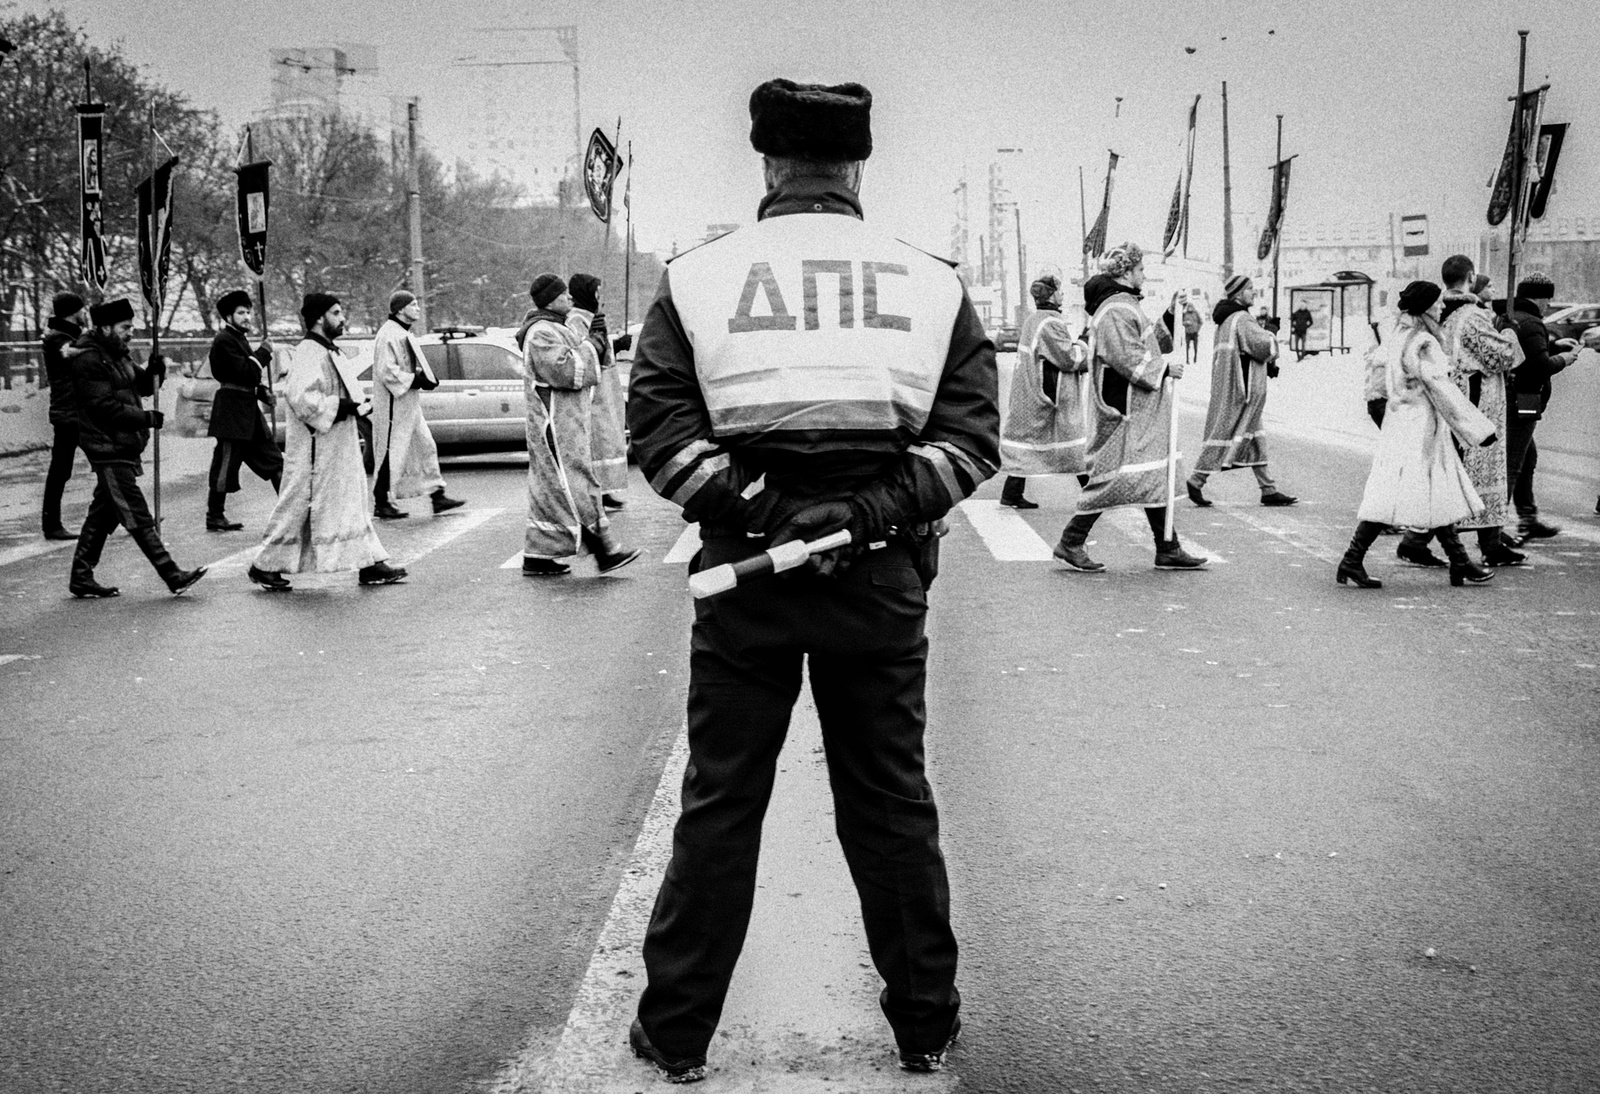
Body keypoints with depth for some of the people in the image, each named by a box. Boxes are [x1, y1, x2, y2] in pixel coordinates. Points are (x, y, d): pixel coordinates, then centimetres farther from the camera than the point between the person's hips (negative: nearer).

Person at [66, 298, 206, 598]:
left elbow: (142, 386, 20)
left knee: (103, 514, 13)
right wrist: (147, 418, -19)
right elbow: (105, 407, -21)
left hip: (125, 447, 10)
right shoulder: (88, 360, -15)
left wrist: (154, 370, -2)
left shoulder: (116, 354, 16)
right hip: (108, 451, -10)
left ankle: (81, 577, 20)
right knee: (137, 516, -7)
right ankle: (172, 576, -9)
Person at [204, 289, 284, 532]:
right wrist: (263, 353, -10)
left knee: (274, 460, 9)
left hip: (248, 408, 10)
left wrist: (264, 393, 8)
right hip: (231, 410, -10)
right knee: (225, 464, -4)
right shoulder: (224, 340, -13)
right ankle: (215, 517, 3)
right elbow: (243, 371, -21)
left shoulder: (240, 338, 17)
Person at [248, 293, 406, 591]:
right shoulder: (308, 353, -16)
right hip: (315, 449, -10)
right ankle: (266, 566, 9)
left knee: (353, 504, 10)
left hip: (338, 447, 10)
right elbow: (301, 397, -27)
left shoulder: (329, 351, 15)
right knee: (299, 506, -2)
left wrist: (356, 405, 9)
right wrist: (346, 407, -24)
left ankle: (369, 565, 13)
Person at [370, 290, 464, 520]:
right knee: (392, 454, -4)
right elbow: (387, 371, -24)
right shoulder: (389, 335, -17)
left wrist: (427, 377, 6)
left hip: (409, 405, 10)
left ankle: (438, 497, 17)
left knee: (426, 448, 11)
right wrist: (417, 380, -22)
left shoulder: (404, 334, 16)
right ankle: (381, 504, 5)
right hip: (394, 406, -10)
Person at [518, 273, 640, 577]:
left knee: (550, 489, 12)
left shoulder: (556, 327, 19)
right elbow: (564, 372, -25)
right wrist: (591, 347, -13)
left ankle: (537, 557, 16)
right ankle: (605, 551, -5)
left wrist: (595, 341, 2)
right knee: (575, 486, -7)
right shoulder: (541, 335, -15)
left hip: (567, 422, 11)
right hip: (556, 424, -11)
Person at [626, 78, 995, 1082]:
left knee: (720, 802, 9)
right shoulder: (933, 283, 5)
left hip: (745, 571, 0)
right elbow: (974, 437, -3)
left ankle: (676, 1032, 18)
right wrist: (871, 513, -11)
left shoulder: (697, 278, 3)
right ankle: (925, 1025, 25)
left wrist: (755, 507, -10)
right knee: (892, 801, 13)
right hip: (883, 579, 1)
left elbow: (660, 432, -6)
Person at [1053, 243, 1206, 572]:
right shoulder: (1115, 310, -15)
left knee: (1154, 478, 10)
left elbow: (1153, 344, 23)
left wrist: (1170, 319, 11)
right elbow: (1128, 359, -22)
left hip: (1145, 409, 11)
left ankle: (1168, 550, 14)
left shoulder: (1127, 305, 19)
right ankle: (1071, 542, -1)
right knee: (1117, 474, -8)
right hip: (1127, 408, -11)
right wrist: (1165, 368, -13)